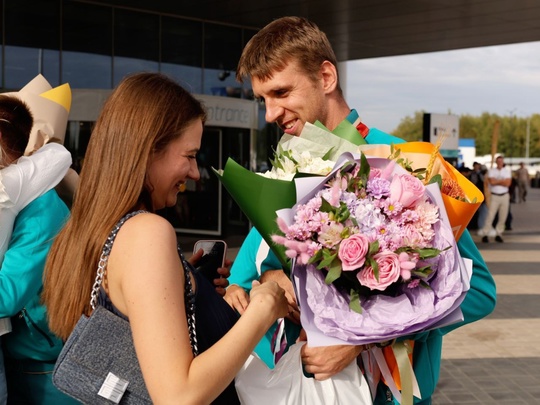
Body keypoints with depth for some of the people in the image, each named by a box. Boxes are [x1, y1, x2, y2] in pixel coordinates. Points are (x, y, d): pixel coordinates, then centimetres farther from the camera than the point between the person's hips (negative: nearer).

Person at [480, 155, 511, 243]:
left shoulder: (507, 171, 6)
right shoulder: (491, 171, 2)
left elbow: (508, 183, -8)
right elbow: (491, 182, -14)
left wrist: (496, 181, -8)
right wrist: (502, 181, -7)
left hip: (504, 196, 2)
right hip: (494, 196, -2)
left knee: (503, 217, 3)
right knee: (490, 215, -8)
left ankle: (498, 234, 12)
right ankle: (485, 234, -5)